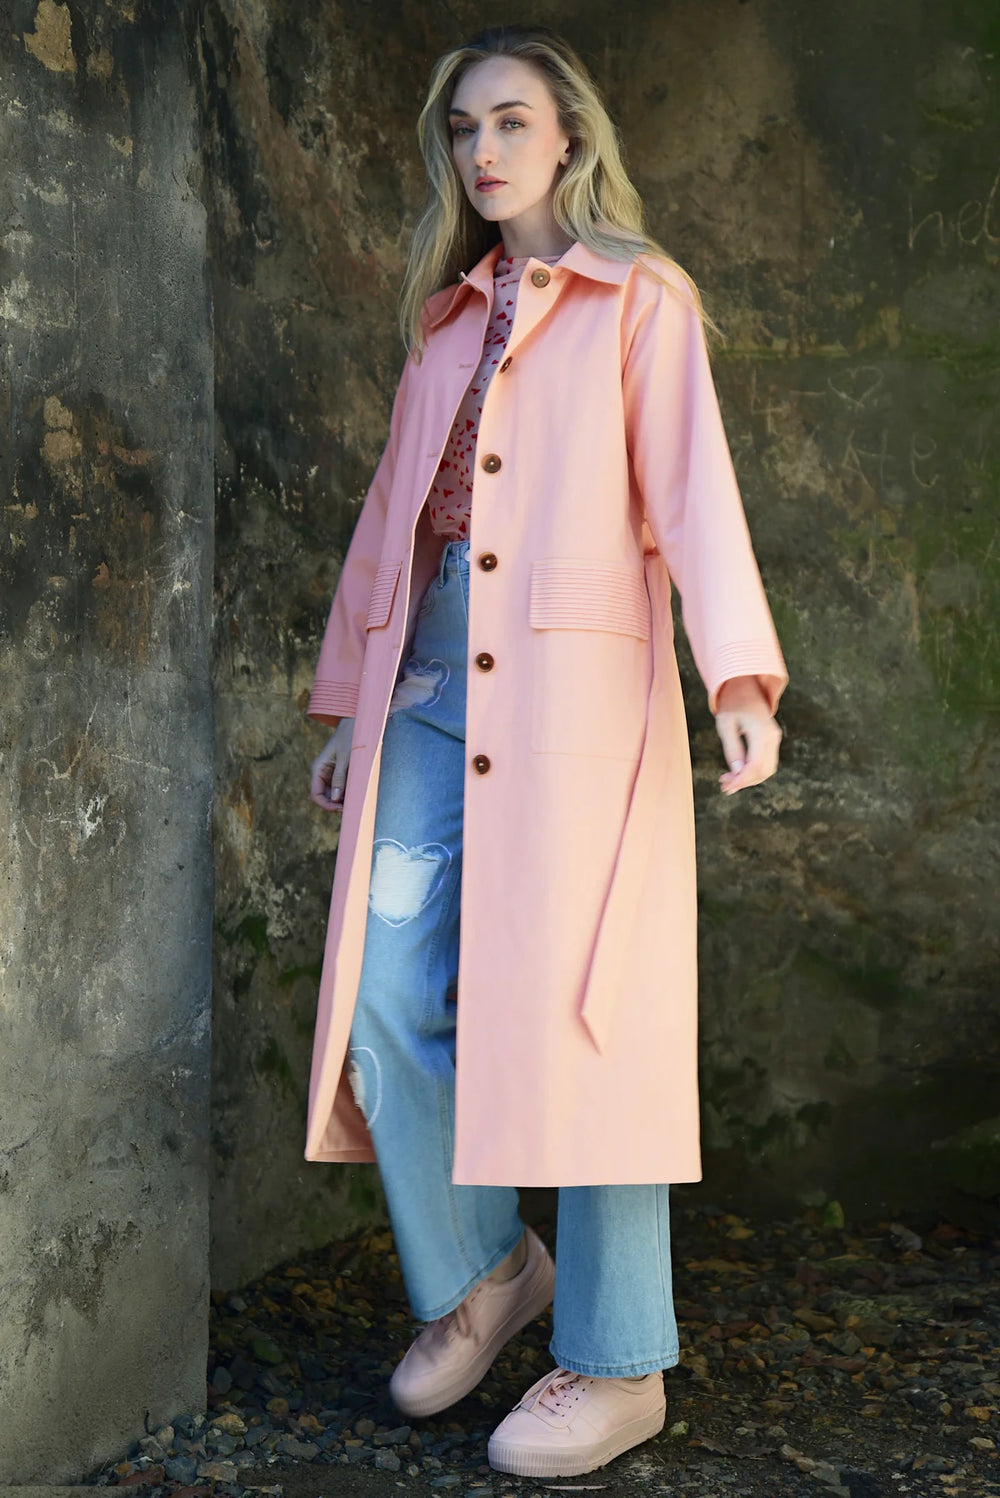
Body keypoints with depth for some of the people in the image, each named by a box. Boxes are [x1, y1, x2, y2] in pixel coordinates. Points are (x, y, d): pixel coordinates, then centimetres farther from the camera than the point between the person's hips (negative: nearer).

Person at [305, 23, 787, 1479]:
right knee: (388, 997, -1)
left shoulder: (639, 301, 6)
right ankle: (479, 1267, 21)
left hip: (574, 691, -5)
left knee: (574, 1012, -5)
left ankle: (616, 1367, 6)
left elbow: (692, 488, -8)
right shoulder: (445, 320, 22)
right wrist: (346, 700, 20)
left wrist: (739, 674, -22)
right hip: (427, 696, 6)